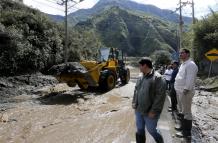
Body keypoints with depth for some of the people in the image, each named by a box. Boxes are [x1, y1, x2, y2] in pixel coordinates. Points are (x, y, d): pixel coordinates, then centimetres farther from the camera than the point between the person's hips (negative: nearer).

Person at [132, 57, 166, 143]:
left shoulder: (158, 78, -17)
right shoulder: (141, 77, 7)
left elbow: (160, 96, -20)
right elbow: (136, 90, 17)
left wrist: (153, 110, -20)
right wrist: (134, 103, 8)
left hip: (150, 112, -6)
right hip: (138, 110, 7)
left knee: (152, 130, 12)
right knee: (140, 130, 17)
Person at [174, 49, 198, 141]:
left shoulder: (191, 65, -14)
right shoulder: (183, 64, 16)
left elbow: (190, 80, -21)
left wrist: (186, 90, -23)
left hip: (185, 92, -10)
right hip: (179, 91, 10)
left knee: (186, 113, -1)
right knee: (181, 111, 19)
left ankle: (188, 134, 11)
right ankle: (184, 131, 35)